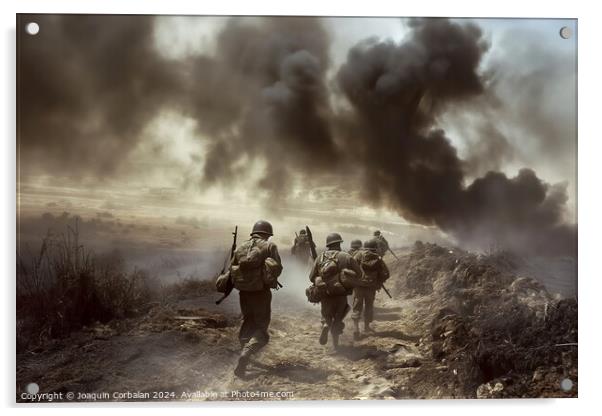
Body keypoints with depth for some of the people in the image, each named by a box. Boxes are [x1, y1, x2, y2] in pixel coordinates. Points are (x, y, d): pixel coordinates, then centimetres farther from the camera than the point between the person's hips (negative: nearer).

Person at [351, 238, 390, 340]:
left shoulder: (360, 255, -3)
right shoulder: (378, 259, 1)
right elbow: (385, 273, 0)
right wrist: (379, 283, 14)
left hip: (359, 284, -1)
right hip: (371, 287, 1)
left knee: (357, 307, 2)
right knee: (369, 306, 18)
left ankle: (356, 328, -12)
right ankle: (366, 326, 29)